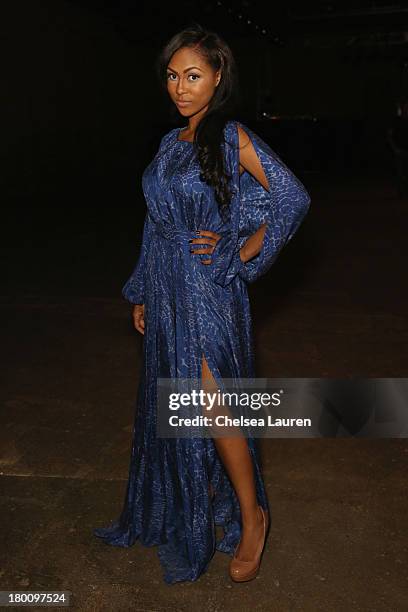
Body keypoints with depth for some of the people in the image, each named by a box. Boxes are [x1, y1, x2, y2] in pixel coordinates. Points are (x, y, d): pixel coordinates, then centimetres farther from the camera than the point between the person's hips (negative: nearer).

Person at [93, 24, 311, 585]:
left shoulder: (233, 138, -8)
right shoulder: (171, 144, 12)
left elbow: (293, 199, -10)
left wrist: (240, 254, -10)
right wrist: (142, 295, 16)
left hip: (210, 291, -7)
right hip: (168, 292, 7)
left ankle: (251, 515, 16)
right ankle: (199, 503, 35)